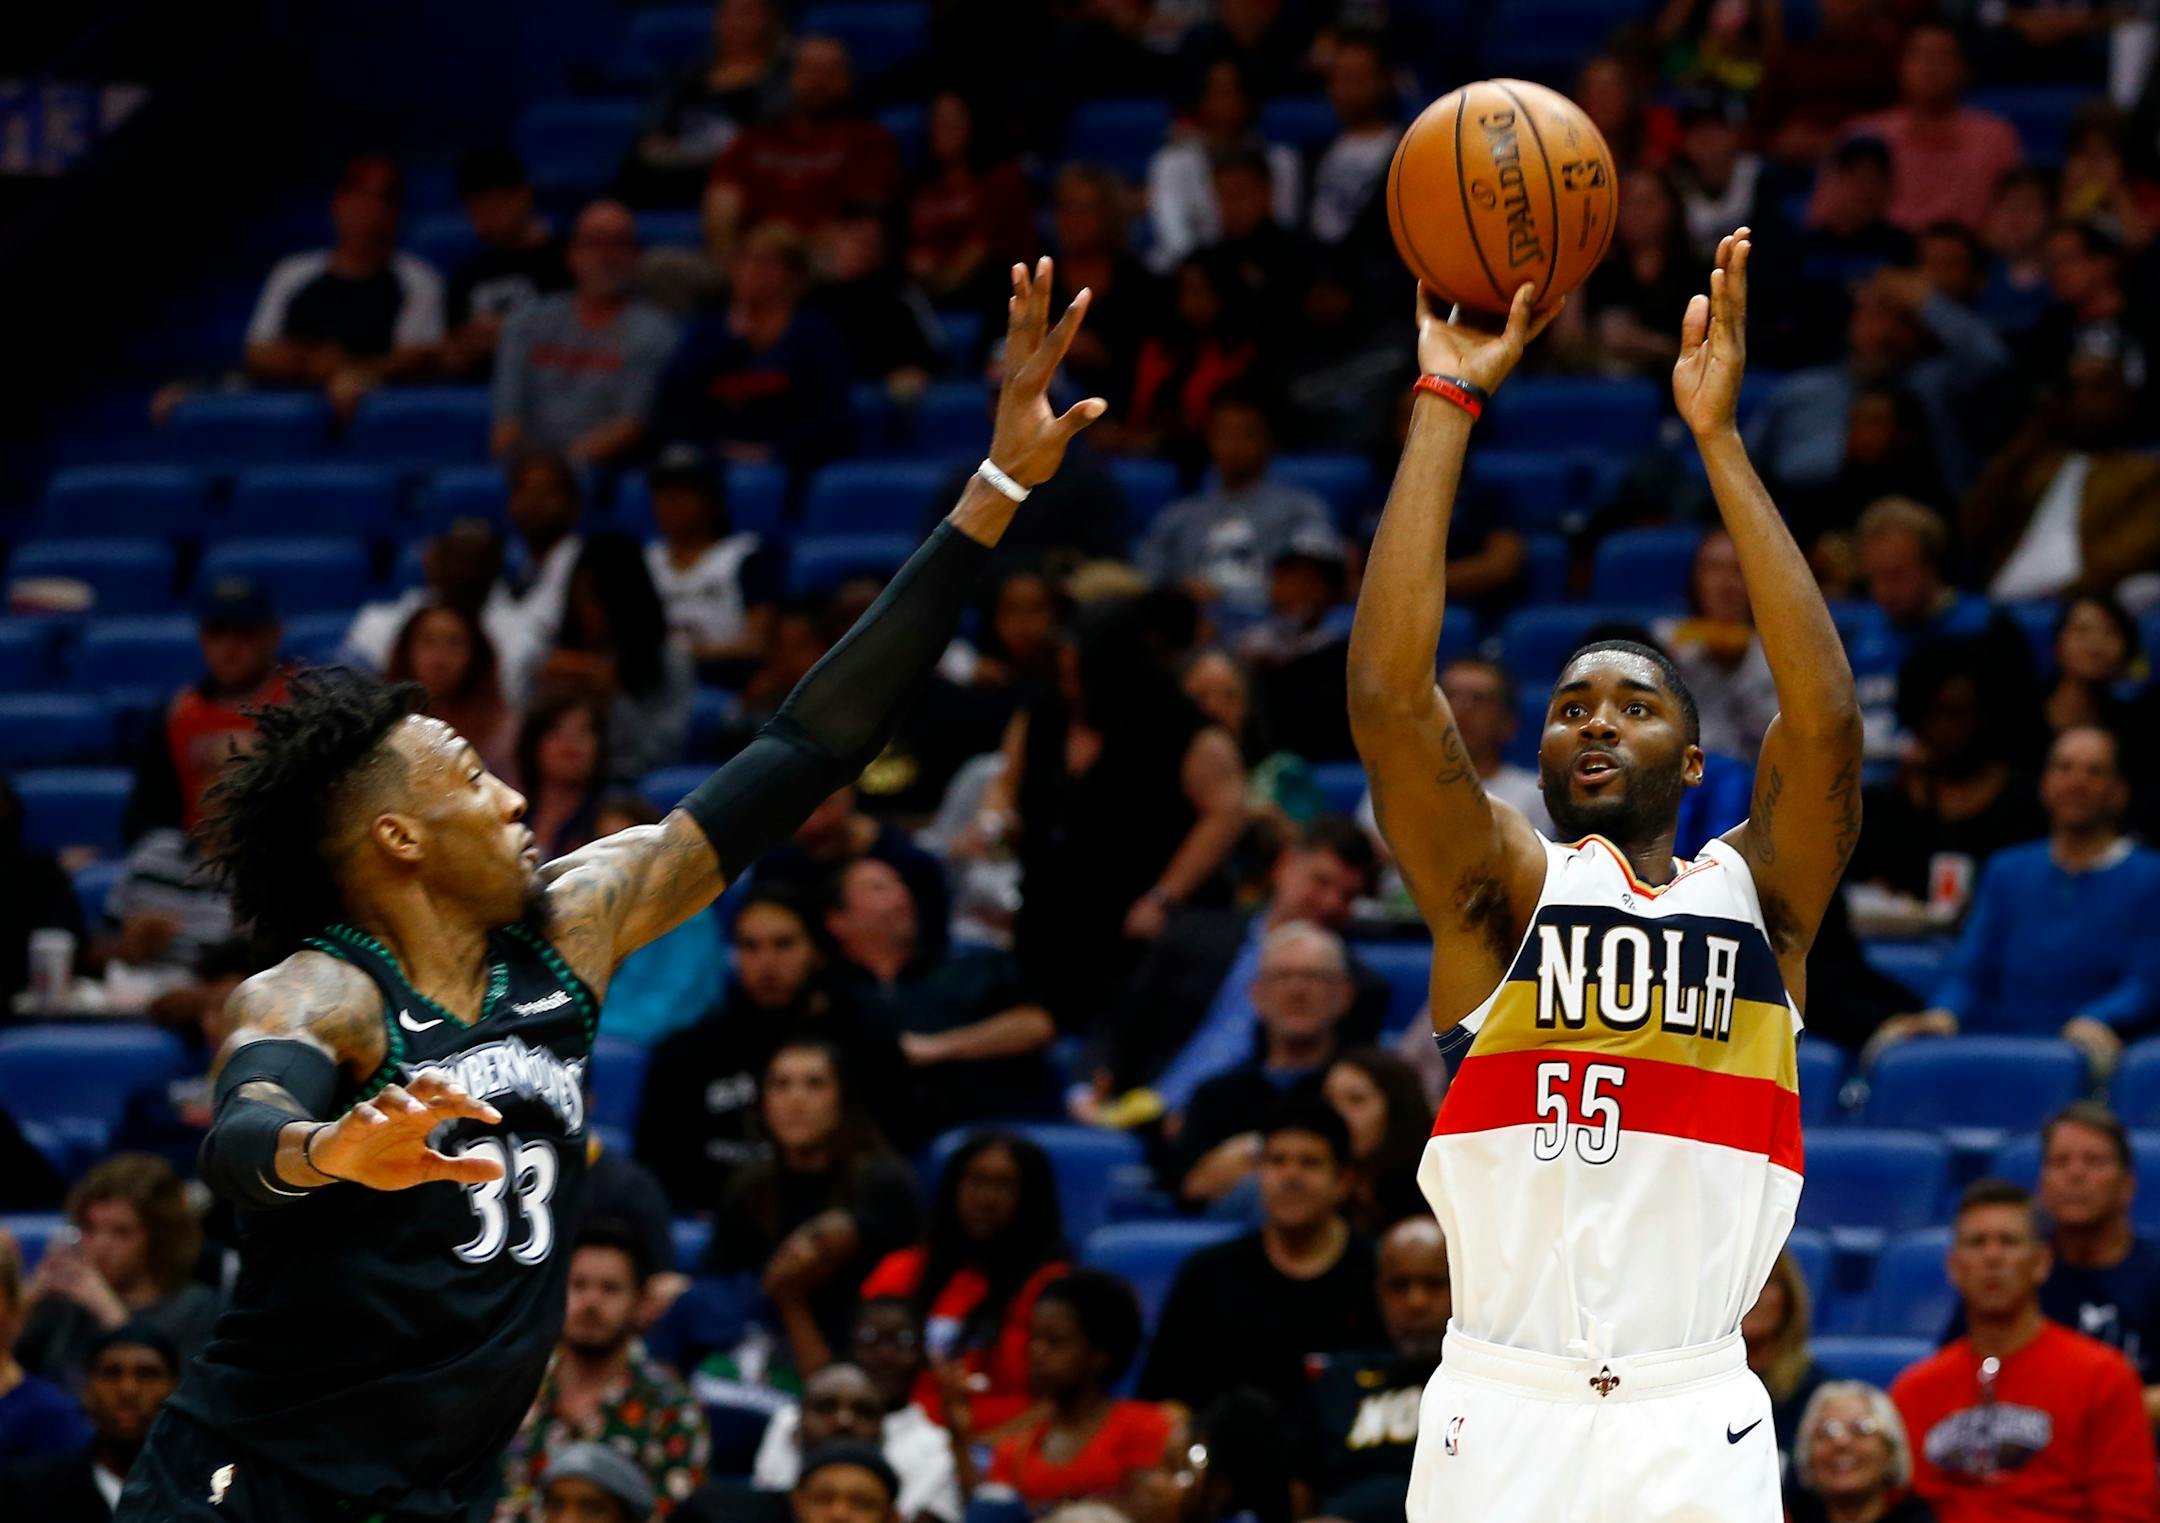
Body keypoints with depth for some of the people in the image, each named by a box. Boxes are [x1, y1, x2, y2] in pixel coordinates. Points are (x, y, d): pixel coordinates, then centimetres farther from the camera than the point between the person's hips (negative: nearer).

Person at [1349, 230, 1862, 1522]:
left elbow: (1826, 721, -9)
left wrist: (1719, 435, -9)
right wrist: (1447, 403, -8)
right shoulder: (1503, 889, 6)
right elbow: (1389, 696, -8)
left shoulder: (1756, 894, 8)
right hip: (1501, 1416, -1)